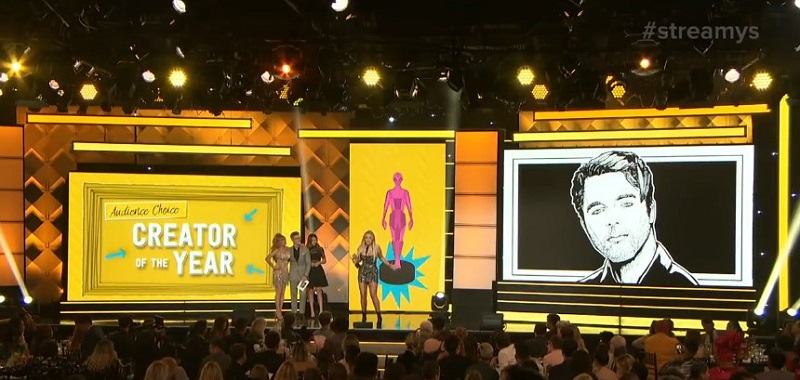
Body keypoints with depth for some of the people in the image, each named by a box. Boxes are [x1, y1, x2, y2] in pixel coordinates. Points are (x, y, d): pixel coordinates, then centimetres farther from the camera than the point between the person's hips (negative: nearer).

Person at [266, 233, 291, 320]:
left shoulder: (287, 249, 5)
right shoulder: (276, 250, -10)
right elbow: (268, 258, -16)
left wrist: (286, 264, 3)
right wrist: (273, 267, -12)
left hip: (285, 272, 6)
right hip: (278, 272, -6)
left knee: (283, 293, 7)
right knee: (278, 292, -2)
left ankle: (280, 311, 13)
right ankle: (278, 312, 2)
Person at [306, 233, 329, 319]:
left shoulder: (320, 249, 6)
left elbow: (324, 260, 10)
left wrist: (319, 262, -8)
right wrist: (310, 264, -14)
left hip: (318, 271, 1)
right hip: (309, 271, -1)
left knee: (319, 290, -3)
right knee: (310, 291, 1)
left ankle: (321, 310, -6)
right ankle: (312, 311, 3)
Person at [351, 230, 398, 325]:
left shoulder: (376, 247, -5)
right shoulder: (360, 248, 0)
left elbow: (381, 258, 11)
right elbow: (358, 260, 9)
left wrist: (390, 265, 5)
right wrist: (355, 261, -14)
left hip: (372, 272, -3)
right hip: (362, 272, 3)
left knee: (373, 294, -11)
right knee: (363, 295, 2)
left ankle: (379, 316, -5)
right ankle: (364, 316, 12)